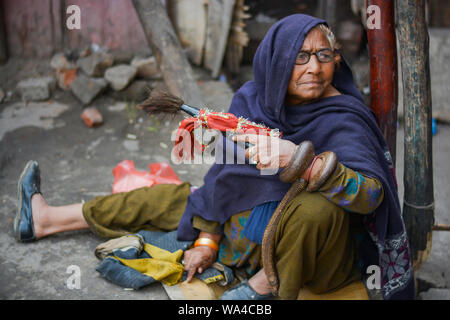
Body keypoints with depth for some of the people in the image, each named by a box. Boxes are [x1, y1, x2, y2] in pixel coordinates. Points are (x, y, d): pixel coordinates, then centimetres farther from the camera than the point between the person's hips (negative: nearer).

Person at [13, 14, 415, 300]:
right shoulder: (252, 100, -6)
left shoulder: (342, 121, -23)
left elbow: (370, 192, -37)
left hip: (324, 259, -5)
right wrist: (208, 237, 1)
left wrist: (301, 159, -48)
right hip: (260, 223, 6)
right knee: (170, 197, 11)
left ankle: (263, 288, -13)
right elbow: (226, 172, 2)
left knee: (315, 207, -41)